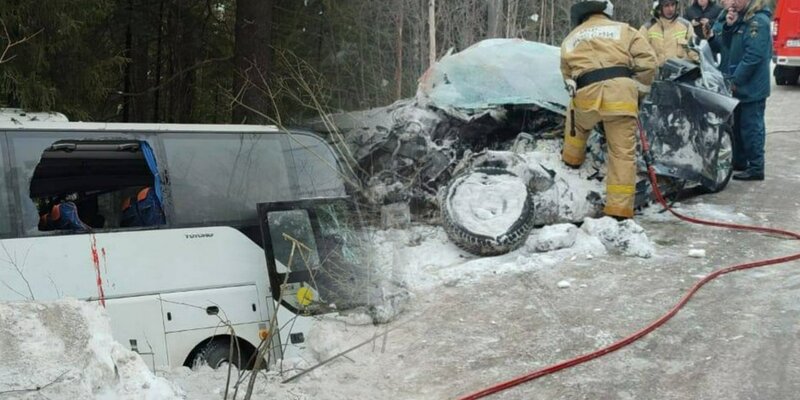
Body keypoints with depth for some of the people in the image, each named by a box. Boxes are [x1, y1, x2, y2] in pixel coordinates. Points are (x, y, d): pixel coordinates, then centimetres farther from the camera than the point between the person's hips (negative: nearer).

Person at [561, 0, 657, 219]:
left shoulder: (570, 40, 26)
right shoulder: (623, 30, 18)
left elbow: (568, 77, 26)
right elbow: (647, 60, 9)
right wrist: (639, 89, 20)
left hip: (586, 92, 1)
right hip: (621, 91, -1)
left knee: (577, 119, 38)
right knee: (623, 152, 4)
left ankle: (572, 159, 48)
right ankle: (619, 209, 3)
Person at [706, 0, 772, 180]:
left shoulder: (759, 21, -15)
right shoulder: (731, 17, 11)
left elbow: (753, 55, -22)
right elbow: (719, 47, 6)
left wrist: (735, 81, -20)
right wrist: (727, 26, -9)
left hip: (751, 88, -9)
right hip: (734, 86, 9)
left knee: (751, 127, -3)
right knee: (736, 125, 16)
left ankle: (756, 168, 3)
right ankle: (739, 161, 28)